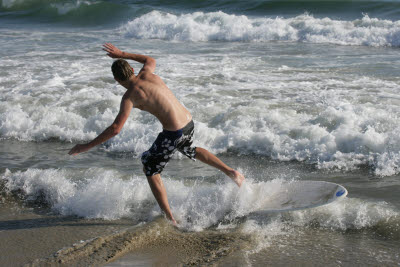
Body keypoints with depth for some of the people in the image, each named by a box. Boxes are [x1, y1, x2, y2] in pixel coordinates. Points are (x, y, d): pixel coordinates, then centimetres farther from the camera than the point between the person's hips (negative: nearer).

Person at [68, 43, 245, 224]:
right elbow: (151, 60, 35)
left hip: (173, 133, -8)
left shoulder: (130, 96, -12)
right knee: (191, 151, 40)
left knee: (150, 170, 11)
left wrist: (87, 146, -12)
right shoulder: (146, 74, 8)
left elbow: (115, 129, -19)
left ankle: (170, 219, 10)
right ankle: (231, 172, 36)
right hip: (189, 123, 8)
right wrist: (121, 54, 38)